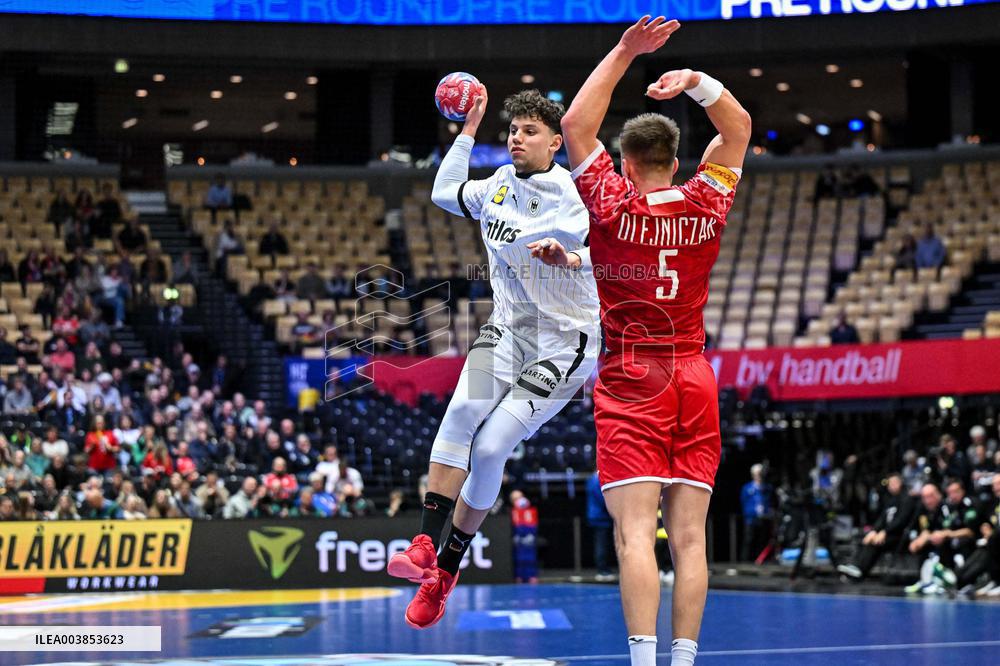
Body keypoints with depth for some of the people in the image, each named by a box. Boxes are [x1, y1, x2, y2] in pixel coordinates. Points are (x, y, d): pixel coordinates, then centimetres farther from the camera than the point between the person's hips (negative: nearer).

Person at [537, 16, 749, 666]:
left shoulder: (614, 206, -6)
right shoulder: (705, 208, 2)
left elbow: (577, 125, 1)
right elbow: (739, 128, 16)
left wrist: (624, 52, 1)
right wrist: (697, 81, 3)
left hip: (631, 383, -3)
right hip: (695, 380, 4)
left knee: (636, 534, -10)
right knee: (689, 537, 1)